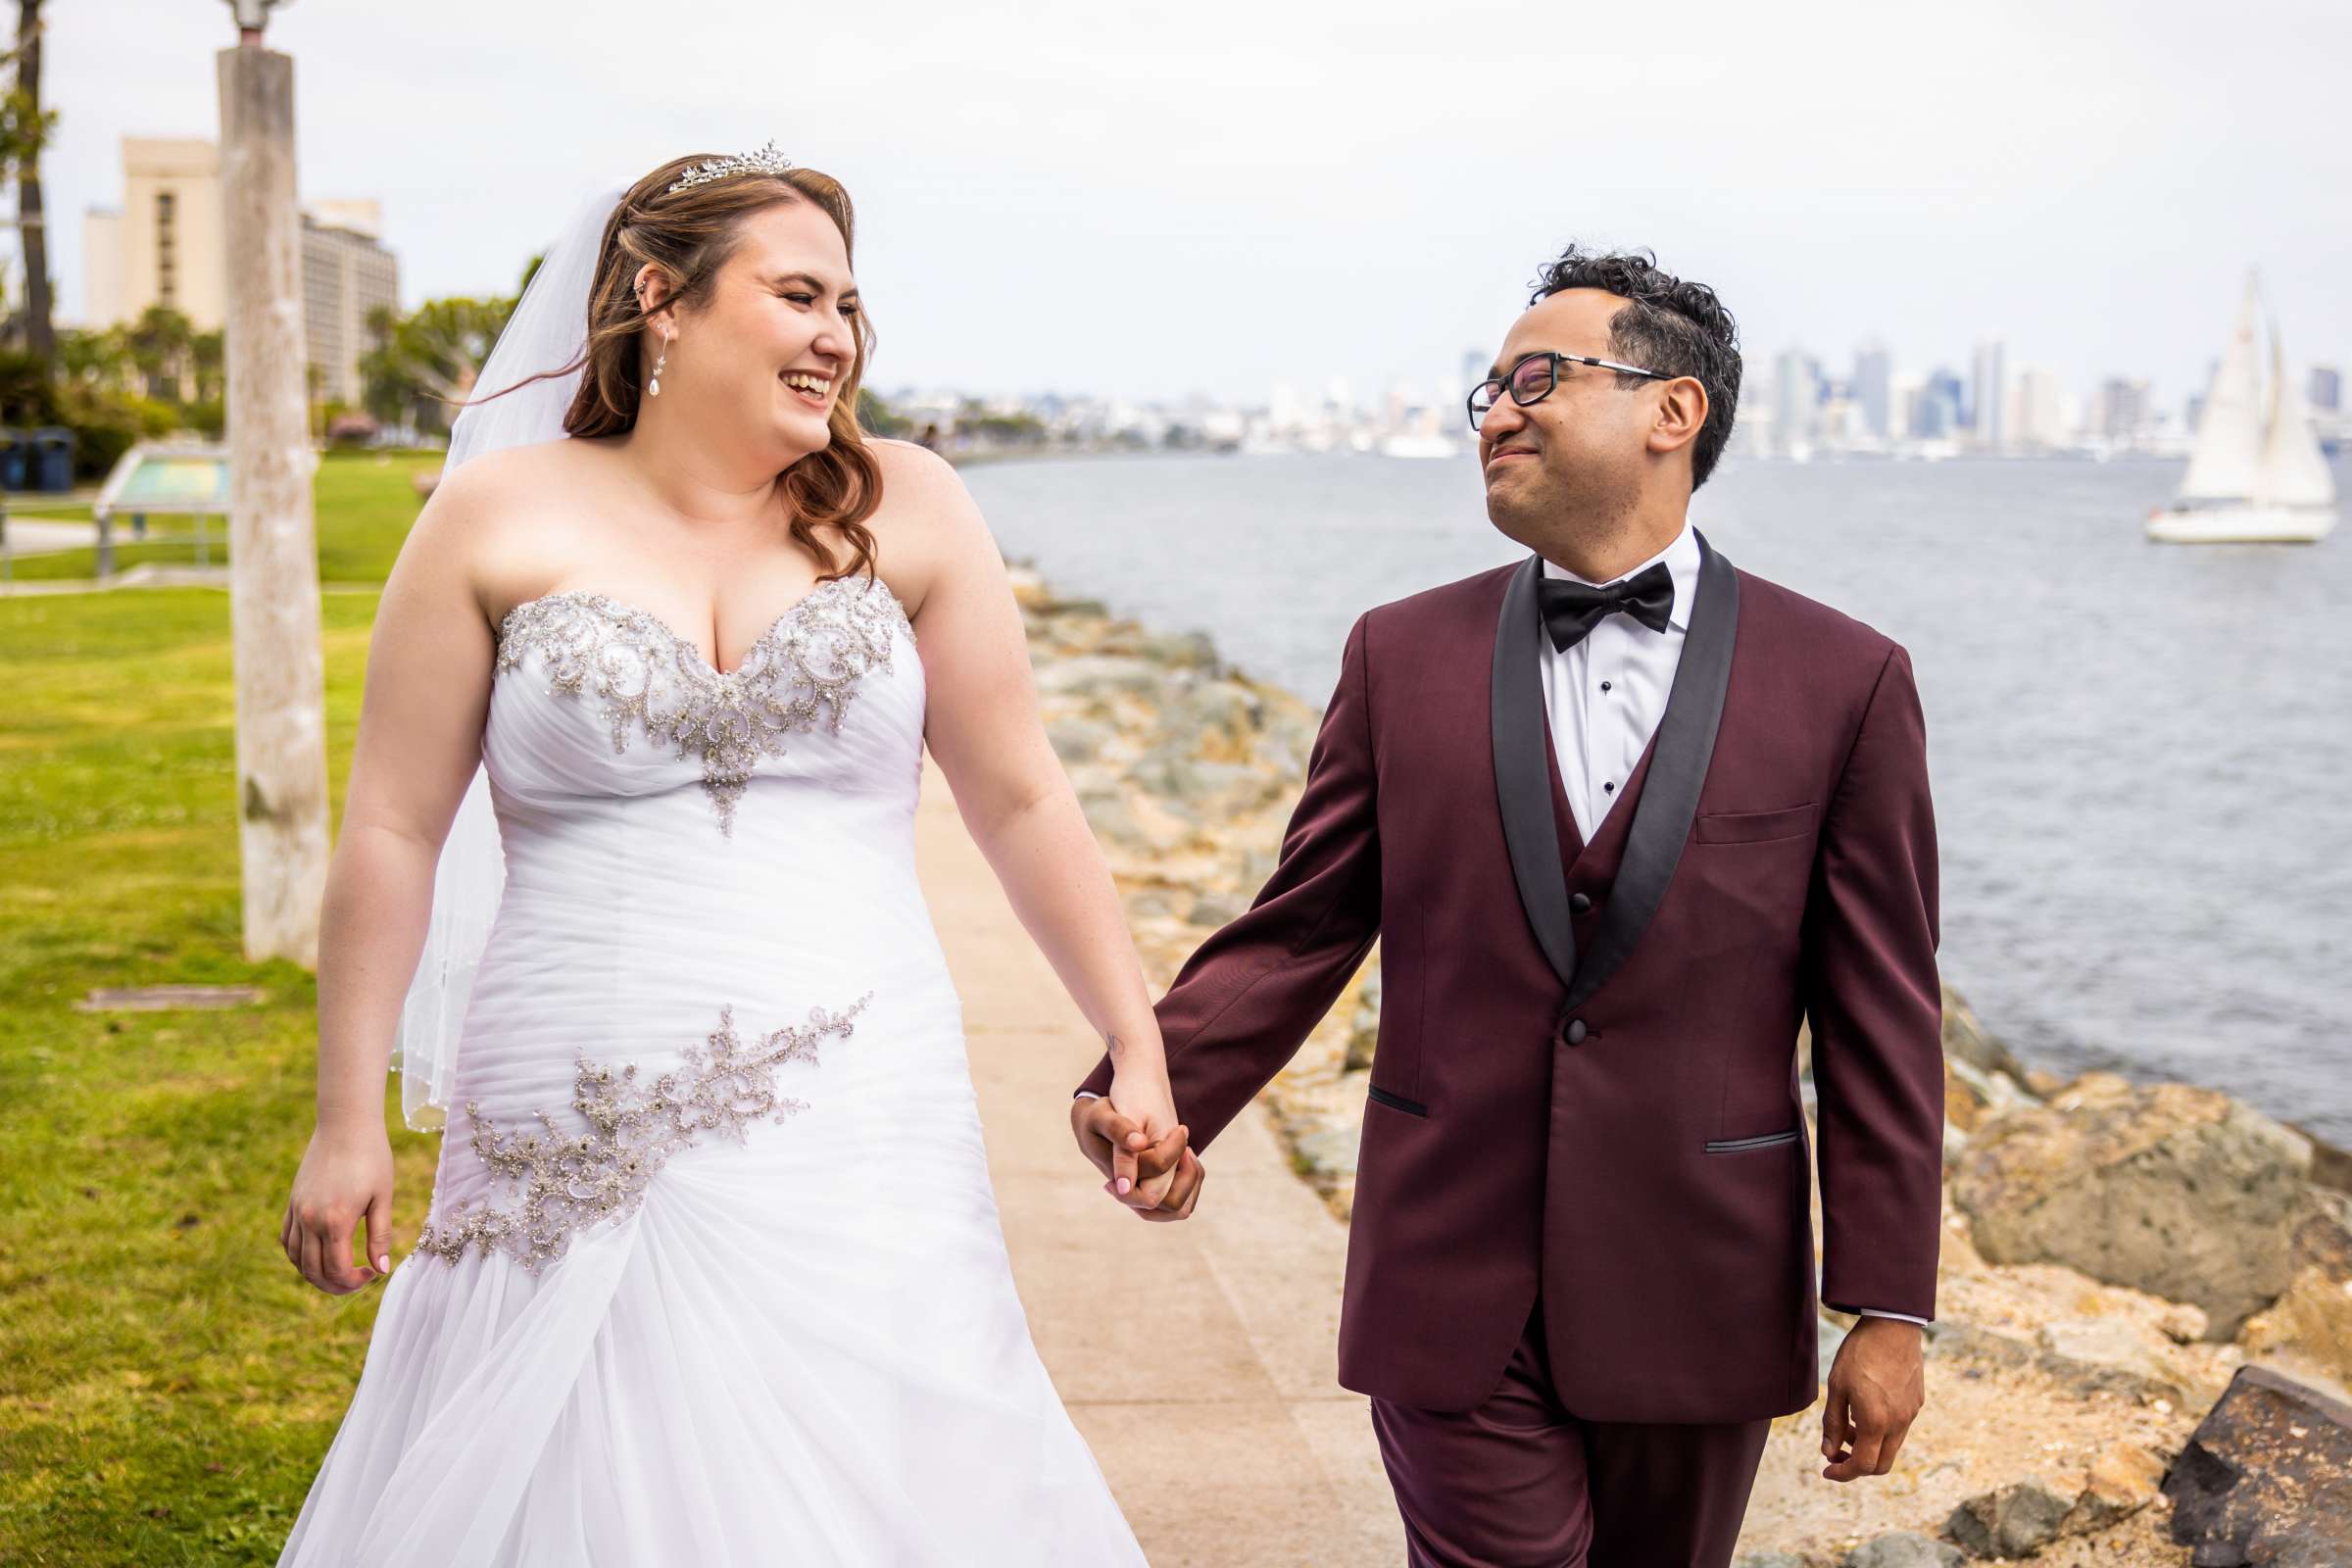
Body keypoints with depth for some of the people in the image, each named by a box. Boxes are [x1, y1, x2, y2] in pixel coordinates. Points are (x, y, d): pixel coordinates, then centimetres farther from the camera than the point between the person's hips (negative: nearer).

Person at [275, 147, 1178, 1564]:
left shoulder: (905, 507, 3)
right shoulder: (503, 518, 1)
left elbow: (1022, 800, 6)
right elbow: (395, 831, 3)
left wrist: (1141, 1056, 4)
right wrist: (349, 1123, 3)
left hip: (860, 1142, 1)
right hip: (581, 1164, 0)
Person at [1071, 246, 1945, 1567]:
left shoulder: (1842, 681, -3)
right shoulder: (1404, 655, 2)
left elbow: (1882, 1019, -3)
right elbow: (1301, 930, 2)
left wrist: (1888, 1309, -3)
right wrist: (1156, 1090, -15)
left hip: (1696, 1308, 0)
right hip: (1456, 1301, 0)